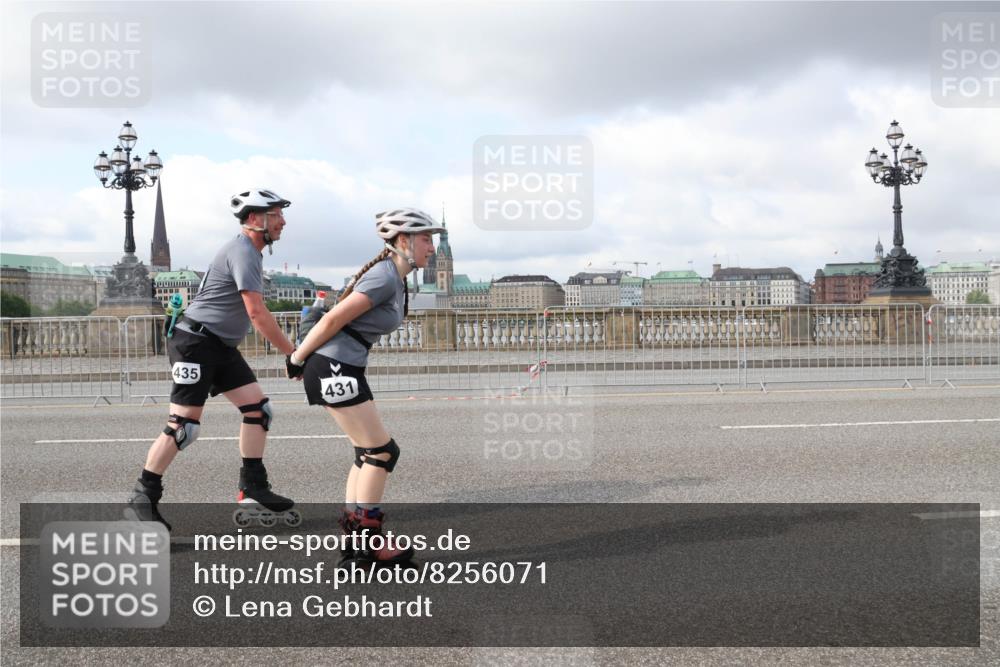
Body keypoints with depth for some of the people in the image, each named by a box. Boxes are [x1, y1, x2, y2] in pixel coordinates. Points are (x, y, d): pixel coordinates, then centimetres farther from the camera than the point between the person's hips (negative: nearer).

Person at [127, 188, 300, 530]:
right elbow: (257, 313, -24)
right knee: (184, 426, -9)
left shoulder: (250, 252, 15)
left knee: (258, 409, 1)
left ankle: (253, 494, 6)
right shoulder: (243, 252, -17)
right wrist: (293, 353, -20)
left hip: (221, 347, 10)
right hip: (195, 343, -10)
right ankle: (142, 497, 5)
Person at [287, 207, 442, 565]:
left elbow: (335, 318, 18)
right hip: (334, 367, -10)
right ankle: (366, 540, 5)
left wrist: (302, 357, 18)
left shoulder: (396, 280, 14)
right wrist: (297, 360, -9)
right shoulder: (385, 278, -17)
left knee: (368, 453, 13)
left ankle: (352, 536, 17)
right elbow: (333, 320, -18)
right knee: (381, 452, -4)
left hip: (345, 369, 10)